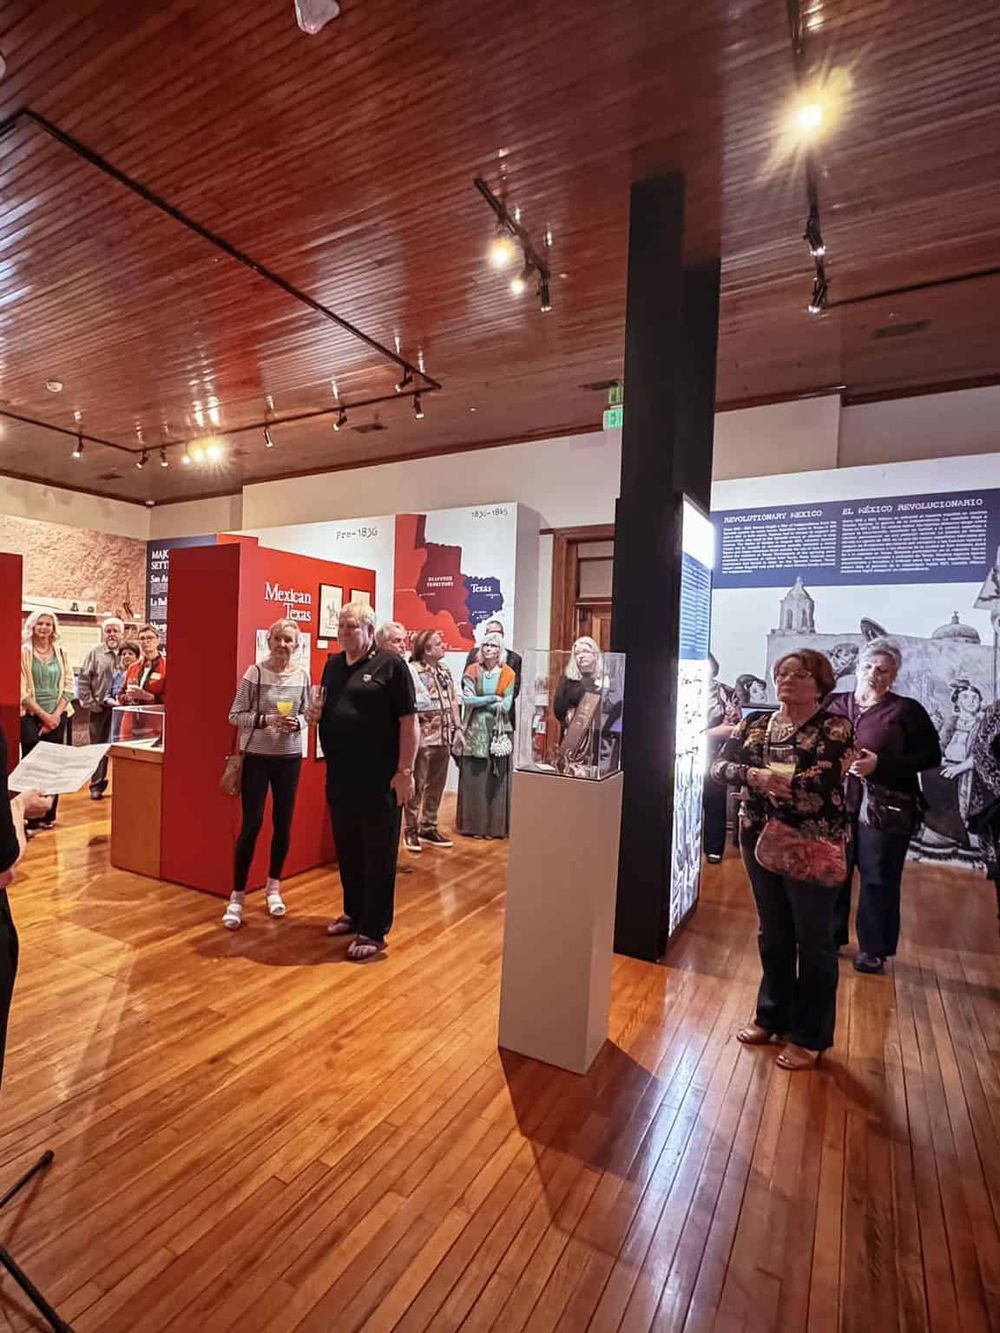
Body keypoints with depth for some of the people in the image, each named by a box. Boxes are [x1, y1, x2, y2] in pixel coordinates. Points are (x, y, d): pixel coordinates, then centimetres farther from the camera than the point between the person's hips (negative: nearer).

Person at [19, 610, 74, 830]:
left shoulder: (61, 654, 9)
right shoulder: (23, 653, -1)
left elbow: (68, 687, 6)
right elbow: (21, 691, -6)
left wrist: (56, 714, -7)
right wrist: (43, 715, -11)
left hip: (57, 716, 3)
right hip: (30, 716, -3)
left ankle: (48, 815, 14)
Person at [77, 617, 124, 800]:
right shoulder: (94, 654, 2)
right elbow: (83, 682, 0)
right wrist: (91, 704, -5)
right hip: (100, 709, 0)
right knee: (98, 746, 8)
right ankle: (97, 785, 19)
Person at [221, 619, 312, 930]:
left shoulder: (303, 675, -2)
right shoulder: (254, 673, -9)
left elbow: (309, 714, 6)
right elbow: (235, 715, -6)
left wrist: (297, 723, -15)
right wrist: (265, 720, -21)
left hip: (290, 758, 3)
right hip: (257, 757, -3)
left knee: (283, 824, 11)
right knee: (251, 825, -1)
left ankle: (273, 886, 30)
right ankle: (237, 896, 13)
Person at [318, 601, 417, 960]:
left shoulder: (391, 665, -8)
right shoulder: (333, 664, 12)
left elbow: (408, 721, -12)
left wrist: (405, 771, -16)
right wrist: (314, 714, 0)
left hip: (379, 779, -7)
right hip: (339, 776, 7)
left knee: (378, 854, 4)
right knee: (347, 849, 18)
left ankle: (373, 931, 16)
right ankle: (354, 913, 36)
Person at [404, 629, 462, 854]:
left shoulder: (445, 670, 12)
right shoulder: (412, 669, -12)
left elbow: (453, 701, 15)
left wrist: (458, 727, 11)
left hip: (443, 737, 7)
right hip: (422, 737, -7)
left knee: (436, 786, 14)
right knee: (417, 786, 3)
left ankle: (429, 828, 27)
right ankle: (411, 830, 16)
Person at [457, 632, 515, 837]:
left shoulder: (508, 674, 2)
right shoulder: (472, 671, 3)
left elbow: (506, 706, -5)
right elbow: (467, 699, -8)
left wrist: (479, 702, -7)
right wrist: (493, 699, -9)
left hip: (499, 730, 0)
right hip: (475, 730, 0)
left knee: (496, 778, 2)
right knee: (474, 777, 2)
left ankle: (495, 825, 11)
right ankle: (474, 824, 11)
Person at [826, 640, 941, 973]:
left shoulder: (907, 710, -5)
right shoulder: (835, 704, 6)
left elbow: (931, 756, -6)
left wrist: (880, 764, -17)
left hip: (885, 810, -3)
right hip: (838, 804, 4)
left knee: (878, 879, 5)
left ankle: (874, 949, 22)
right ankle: (831, 934, 30)